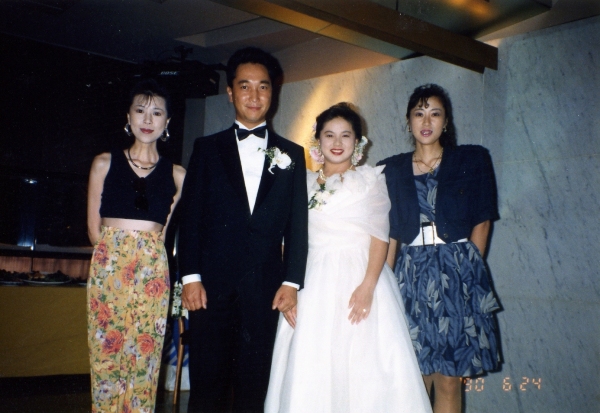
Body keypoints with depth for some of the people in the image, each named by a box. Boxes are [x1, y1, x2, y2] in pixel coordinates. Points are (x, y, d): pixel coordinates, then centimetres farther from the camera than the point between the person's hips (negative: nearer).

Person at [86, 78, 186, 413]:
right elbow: (94, 228, 5)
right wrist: (115, 253, 3)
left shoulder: (176, 175, 5)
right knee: (106, 356, 3)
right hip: (109, 269, 0)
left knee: (144, 359, 4)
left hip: (153, 274, 1)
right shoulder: (105, 163, 4)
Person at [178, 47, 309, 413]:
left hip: (265, 287, 1)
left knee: (255, 383, 6)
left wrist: (291, 282, -2)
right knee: (207, 382, 3)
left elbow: (298, 223, 6)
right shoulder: (208, 148, 10)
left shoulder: (291, 154, 11)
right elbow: (191, 215, 4)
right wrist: (190, 276, -5)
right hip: (212, 284, 0)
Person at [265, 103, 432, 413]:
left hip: (359, 277, -2)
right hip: (314, 284, 2)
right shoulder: (306, 183, 12)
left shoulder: (371, 180, 5)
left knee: (364, 367, -6)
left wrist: (368, 285, -18)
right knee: (310, 370, 0)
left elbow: (380, 237, -4)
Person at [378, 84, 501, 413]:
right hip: (411, 275, 2)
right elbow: (390, 232, 8)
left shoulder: (472, 159, 5)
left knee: (449, 380, 1)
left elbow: (482, 222, 4)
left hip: (457, 275, -1)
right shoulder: (393, 169, 10)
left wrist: (467, 269, -3)